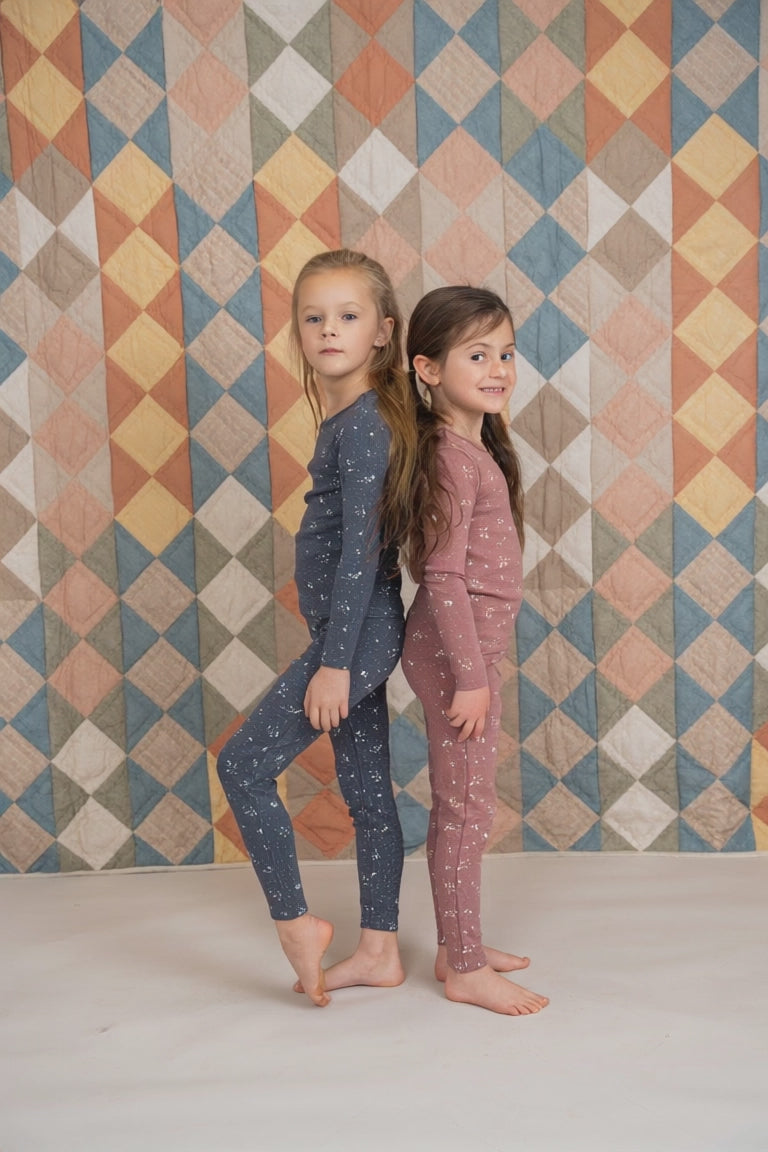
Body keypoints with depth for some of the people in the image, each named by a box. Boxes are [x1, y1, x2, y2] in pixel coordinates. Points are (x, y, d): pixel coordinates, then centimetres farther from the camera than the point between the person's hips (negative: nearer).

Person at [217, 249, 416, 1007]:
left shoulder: (364, 424, -17)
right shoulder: (346, 419, 11)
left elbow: (359, 549, -21)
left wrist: (333, 662, -21)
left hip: (357, 633, -9)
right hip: (360, 633, 9)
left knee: (244, 763, -5)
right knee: (367, 792, 14)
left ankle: (295, 922, 9)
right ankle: (378, 951, 25)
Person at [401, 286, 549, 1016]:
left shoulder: (476, 445, 11)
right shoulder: (454, 456, -18)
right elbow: (444, 576, -22)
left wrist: (477, 664, 17)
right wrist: (471, 675, -21)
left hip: (470, 647, 10)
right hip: (456, 652, -10)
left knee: (459, 806, 17)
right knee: (466, 810, 1)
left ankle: (457, 947, 31)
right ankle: (465, 970, 14)